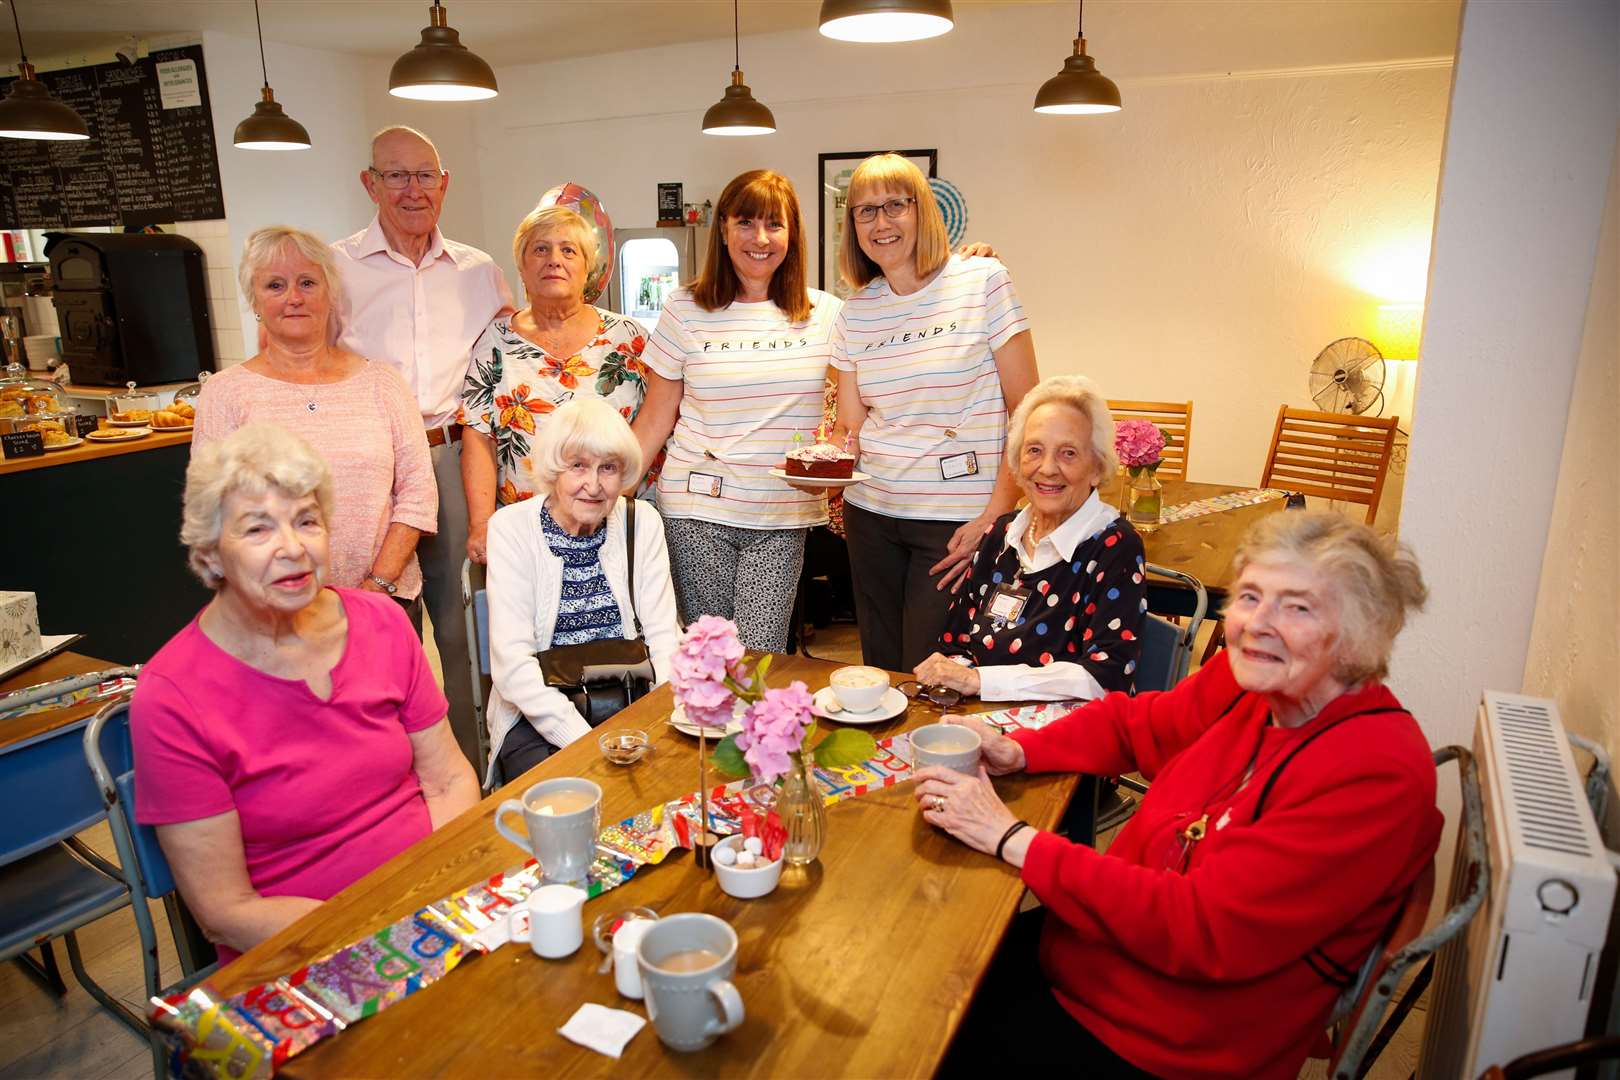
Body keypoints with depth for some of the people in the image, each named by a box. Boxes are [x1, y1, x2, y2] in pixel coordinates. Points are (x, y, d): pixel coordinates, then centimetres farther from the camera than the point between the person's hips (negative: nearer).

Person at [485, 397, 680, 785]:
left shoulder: (642, 522, 1)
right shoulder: (512, 528, -7)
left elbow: (664, 637, -1)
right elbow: (513, 663, -13)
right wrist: (590, 743, -23)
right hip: (539, 716, -3)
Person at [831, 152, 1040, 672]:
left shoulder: (982, 281, -6)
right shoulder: (855, 311, 8)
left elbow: (1026, 411, -8)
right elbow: (850, 424, 10)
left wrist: (995, 517, -13)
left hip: (958, 520, -4)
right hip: (870, 513, 5)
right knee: (881, 669, 13)